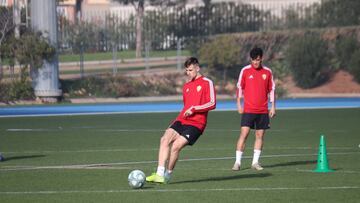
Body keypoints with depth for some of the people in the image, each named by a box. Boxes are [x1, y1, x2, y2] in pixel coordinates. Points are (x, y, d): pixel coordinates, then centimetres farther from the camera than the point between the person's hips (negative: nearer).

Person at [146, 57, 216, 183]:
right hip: (182, 120, 6)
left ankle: (167, 175, -2)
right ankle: (160, 174, -20)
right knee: (165, 139, -17)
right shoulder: (186, 86, 21)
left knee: (176, 146, -19)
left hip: (196, 123, -6)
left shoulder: (207, 83, -1)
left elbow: (212, 104, -9)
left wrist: (194, 108, -15)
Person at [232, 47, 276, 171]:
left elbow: (271, 90, 10)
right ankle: (238, 162, -8)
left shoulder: (267, 72, 5)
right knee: (244, 134, -10)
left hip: (263, 111, 2)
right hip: (248, 109, -2)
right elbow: (239, 87, 4)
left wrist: (273, 107, 7)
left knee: (260, 135, 3)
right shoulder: (245, 71, 0)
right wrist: (239, 105, -2)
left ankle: (255, 162, 10)